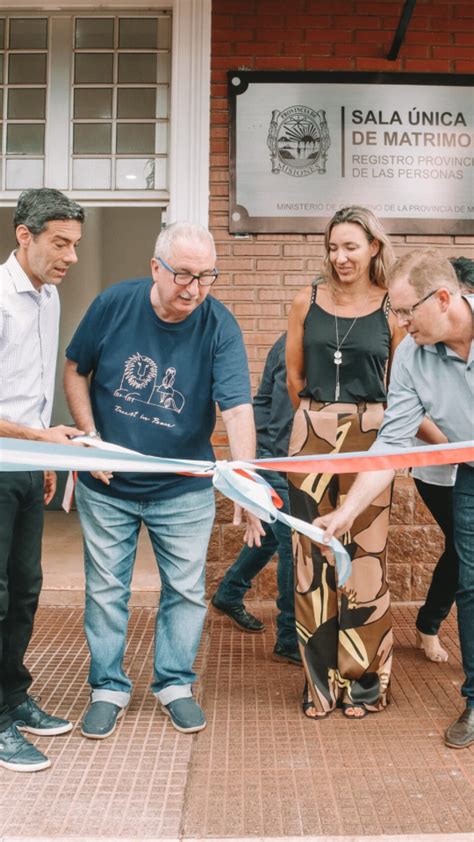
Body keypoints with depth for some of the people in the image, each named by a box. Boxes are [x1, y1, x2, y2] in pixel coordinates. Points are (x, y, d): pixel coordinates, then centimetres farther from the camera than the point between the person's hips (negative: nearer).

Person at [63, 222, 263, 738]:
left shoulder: (220, 327, -16)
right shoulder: (114, 304, -12)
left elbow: (237, 408, -25)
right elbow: (75, 371, 1)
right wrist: (90, 437, -9)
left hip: (185, 490, 0)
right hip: (106, 486, 1)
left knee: (186, 590, 10)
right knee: (106, 589, 11)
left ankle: (174, 684, 31)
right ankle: (108, 687, 30)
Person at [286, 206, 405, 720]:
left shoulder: (391, 310, 1)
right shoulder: (307, 302, 6)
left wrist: (362, 418, 7)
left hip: (368, 438, -1)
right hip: (312, 435, 2)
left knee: (364, 556, 2)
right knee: (313, 556, 4)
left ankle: (362, 682, 19)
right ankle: (321, 681, 18)